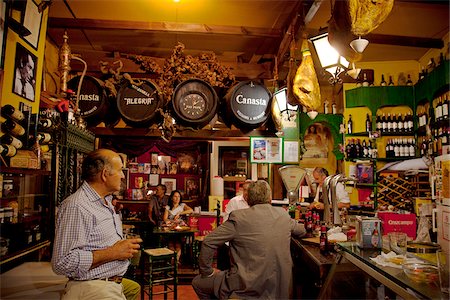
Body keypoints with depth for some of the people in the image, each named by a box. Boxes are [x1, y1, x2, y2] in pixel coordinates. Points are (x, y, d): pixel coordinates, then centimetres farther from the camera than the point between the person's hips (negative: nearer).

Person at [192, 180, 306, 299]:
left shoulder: (238, 217, -13)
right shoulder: (283, 214, 0)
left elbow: (208, 242, -13)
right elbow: (302, 231, 19)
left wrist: (207, 271, 2)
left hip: (247, 289, -5)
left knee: (197, 282, 16)